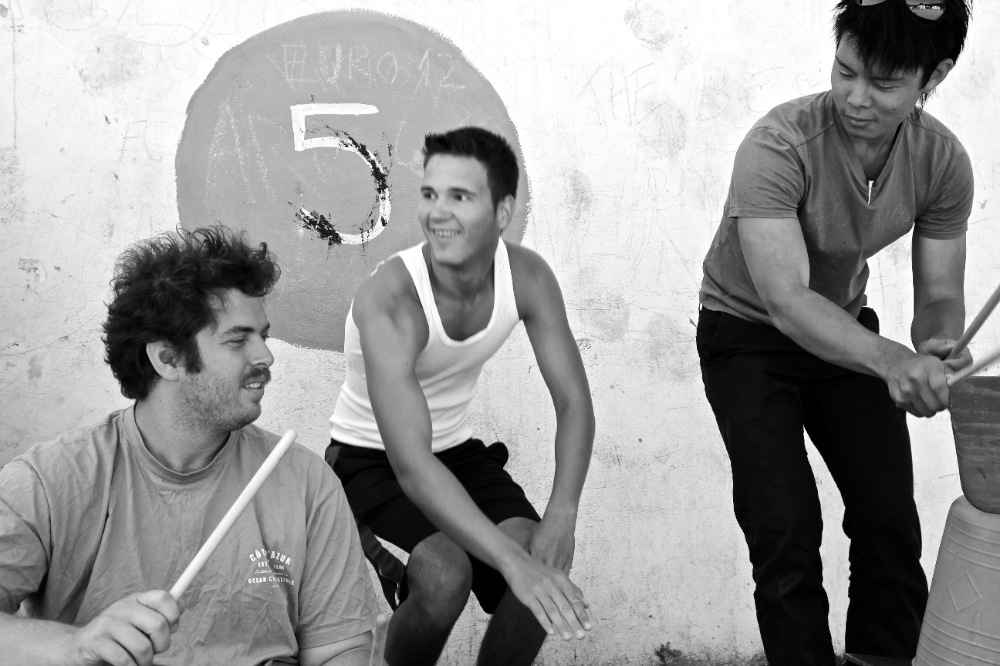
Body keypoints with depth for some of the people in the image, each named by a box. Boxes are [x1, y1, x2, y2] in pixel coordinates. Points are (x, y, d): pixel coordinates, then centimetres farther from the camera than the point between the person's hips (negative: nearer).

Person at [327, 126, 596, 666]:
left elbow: (574, 401, -8)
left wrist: (562, 510, -25)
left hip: (457, 448, 5)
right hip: (373, 460, -4)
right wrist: (512, 560, -45)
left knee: (547, 565, -18)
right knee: (445, 576, -29)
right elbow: (411, 464, -37)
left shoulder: (527, 276, -14)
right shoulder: (388, 299, -30)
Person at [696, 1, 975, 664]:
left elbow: (940, 297, -9)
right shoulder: (778, 147, -31)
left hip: (845, 326, 4)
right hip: (748, 332, -4)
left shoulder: (944, 162, -15)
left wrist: (939, 346, -34)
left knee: (893, 528, 1)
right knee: (787, 533, -10)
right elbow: (785, 299, -38)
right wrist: (891, 361, -53)